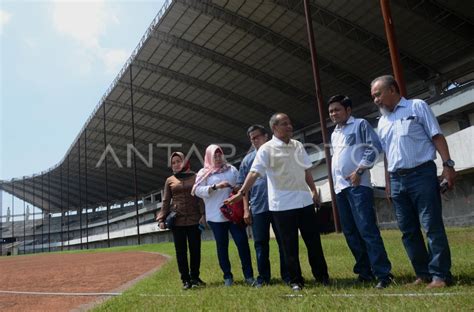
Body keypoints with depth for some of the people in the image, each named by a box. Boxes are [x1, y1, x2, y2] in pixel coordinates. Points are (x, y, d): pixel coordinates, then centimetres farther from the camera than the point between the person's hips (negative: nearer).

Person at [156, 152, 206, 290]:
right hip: (177, 220, 1)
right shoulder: (170, 180, 8)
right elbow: (166, 201, 6)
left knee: (195, 250, 6)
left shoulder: (195, 177, 5)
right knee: (181, 251, 4)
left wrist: (203, 214, -9)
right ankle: (185, 279, 14)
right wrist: (161, 219, -3)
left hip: (194, 220, -1)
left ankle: (195, 277, 21)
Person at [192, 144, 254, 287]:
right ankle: (227, 276, 16)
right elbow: (198, 190, -8)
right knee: (222, 246, 5)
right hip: (216, 216, -2)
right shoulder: (204, 173, 4)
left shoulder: (231, 169, 13)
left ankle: (248, 275, 5)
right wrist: (216, 186, -19)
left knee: (242, 242, -3)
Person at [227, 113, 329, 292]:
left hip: (304, 201, 5)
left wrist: (314, 191, 13)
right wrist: (242, 193, -26)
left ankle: (322, 275, 25)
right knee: (289, 245, 4)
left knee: (314, 240, 11)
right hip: (282, 204, -5)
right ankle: (295, 280, 17)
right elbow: (254, 173, -16)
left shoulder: (298, 146, 10)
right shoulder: (267, 149, -8)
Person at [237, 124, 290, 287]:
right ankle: (263, 277, 19)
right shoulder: (247, 159, 10)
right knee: (261, 243, 8)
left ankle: (287, 275, 18)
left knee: (284, 241, 6)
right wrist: (246, 209, 2)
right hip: (257, 208, 2)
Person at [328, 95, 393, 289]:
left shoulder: (360, 124, 3)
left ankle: (383, 274, -9)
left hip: (358, 185, -7)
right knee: (350, 232, 7)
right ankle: (365, 271, 16)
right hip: (340, 187, 8)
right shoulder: (334, 134, 23)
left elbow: (375, 148, -6)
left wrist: (359, 171, -13)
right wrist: (335, 181, 16)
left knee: (367, 229, -13)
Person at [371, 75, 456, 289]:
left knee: (432, 226, -6)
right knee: (408, 230, 7)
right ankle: (423, 273, 16)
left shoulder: (417, 106, 3)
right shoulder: (382, 122, 17)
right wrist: (388, 184, 14)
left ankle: (440, 275, 2)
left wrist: (447, 164, -12)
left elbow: (437, 136, -2)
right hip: (397, 180, 6)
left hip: (421, 173, -6)